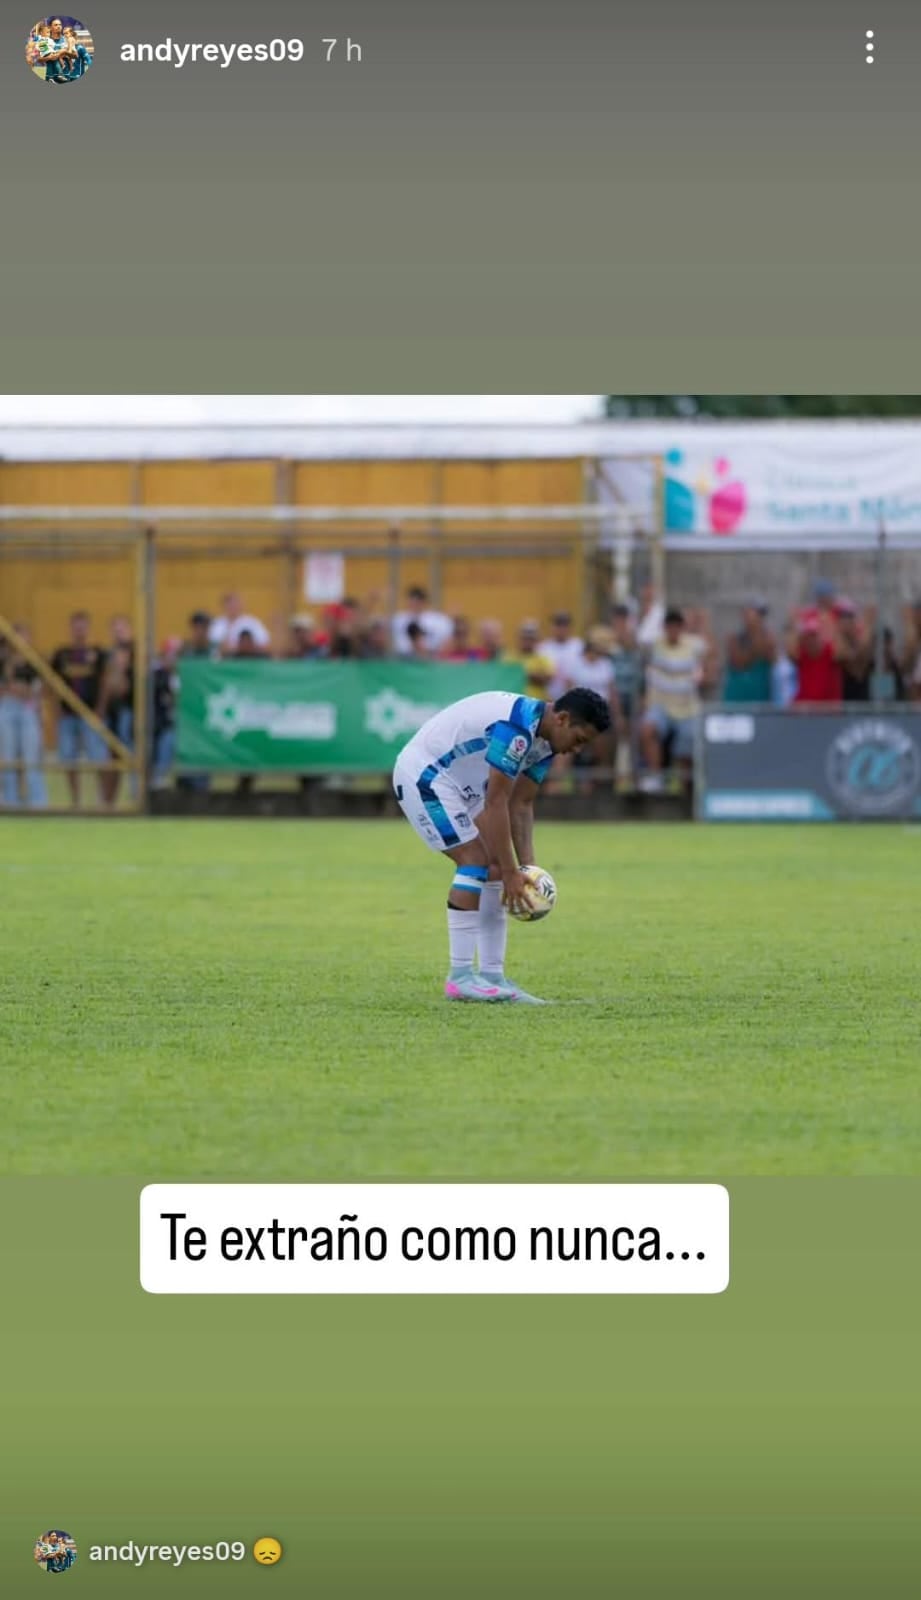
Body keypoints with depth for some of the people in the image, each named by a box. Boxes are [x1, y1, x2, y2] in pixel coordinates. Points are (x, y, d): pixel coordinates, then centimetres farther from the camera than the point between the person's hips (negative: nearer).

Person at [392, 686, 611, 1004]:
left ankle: (492, 977, 4)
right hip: (422, 773, -10)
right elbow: (495, 804, -27)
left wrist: (526, 867, -3)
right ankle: (459, 978, -14)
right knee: (476, 860, -16)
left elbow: (521, 805, 7)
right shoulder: (517, 726, -29)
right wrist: (511, 872, -23)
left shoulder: (545, 740, 2)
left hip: (456, 782, 10)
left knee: (495, 869, 3)